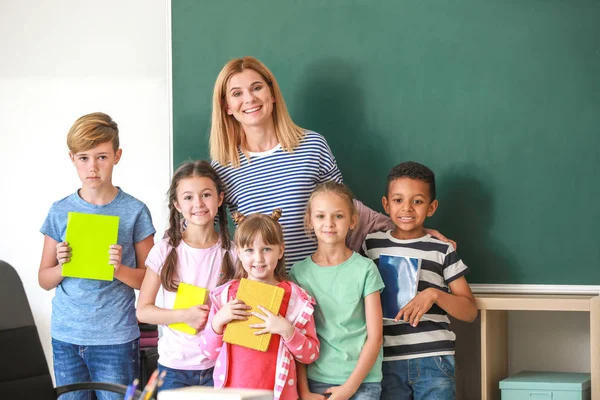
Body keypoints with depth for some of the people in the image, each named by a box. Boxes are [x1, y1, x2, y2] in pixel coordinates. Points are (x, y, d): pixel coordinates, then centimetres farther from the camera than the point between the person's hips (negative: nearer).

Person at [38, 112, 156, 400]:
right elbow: (44, 280, 10)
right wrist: (62, 266, -11)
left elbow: (149, 279, 1)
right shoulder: (60, 212, 5)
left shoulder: (134, 211, -2)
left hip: (115, 339, -2)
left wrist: (119, 269, -18)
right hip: (66, 336, 2)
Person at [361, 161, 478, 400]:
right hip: (387, 362, 2)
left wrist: (434, 294, -15)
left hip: (434, 362, -1)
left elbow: (470, 312, 3)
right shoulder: (371, 246, 8)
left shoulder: (442, 250, 3)